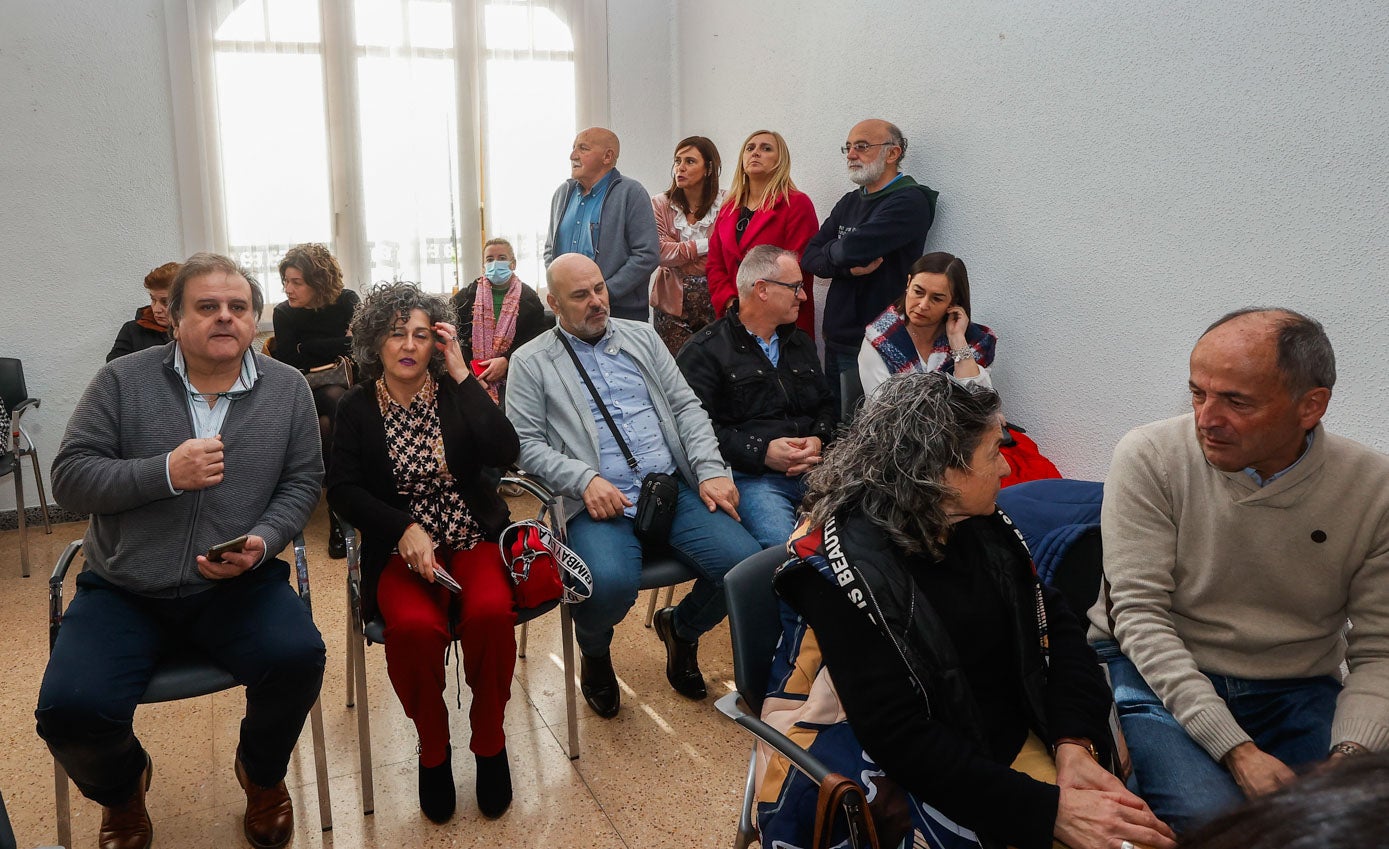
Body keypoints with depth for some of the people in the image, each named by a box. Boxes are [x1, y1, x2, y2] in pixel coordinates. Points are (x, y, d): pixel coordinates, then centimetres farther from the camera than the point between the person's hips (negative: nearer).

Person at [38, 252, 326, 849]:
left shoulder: (287, 390, 4)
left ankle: (262, 774, 10)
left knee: (298, 659, -27)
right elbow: (69, 478, -2)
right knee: (70, 708, -22)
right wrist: (166, 473, -18)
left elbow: (302, 483, 4)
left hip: (238, 584, 0)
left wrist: (263, 542, -15)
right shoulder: (123, 382, 1)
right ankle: (122, 790, 19)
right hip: (123, 592, 0)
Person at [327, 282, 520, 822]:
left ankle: (489, 741, -4)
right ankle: (433, 749, -3)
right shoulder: (357, 408, 6)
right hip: (400, 548, 0)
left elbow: (504, 452, -11)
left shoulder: (457, 393, 5)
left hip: (472, 538, 1)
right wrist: (405, 529, -16)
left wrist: (463, 375, -10)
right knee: (414, 627, -31)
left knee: (490, 613, -31)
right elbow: (342, 489, -1)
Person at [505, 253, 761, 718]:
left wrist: (712, 470, 0)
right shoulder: (531, 362, 8)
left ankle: (681, 628, 17)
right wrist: (585, 479, -16)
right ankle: (594, 654, 6)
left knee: (745, 562, -17)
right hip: (599, 504, -4)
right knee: (610, 583, -34)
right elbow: (526, 443, 0)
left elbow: (686, 407, 15)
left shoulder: (641, 337, 18)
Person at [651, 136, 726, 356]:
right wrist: (704, 246, -10)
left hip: (715, 298, -1)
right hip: (673, 302, 1)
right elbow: (659, 252, -7)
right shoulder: (660, 204, 5)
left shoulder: (726, 204, -1)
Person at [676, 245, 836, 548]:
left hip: (813, 468, 6)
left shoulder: (800, 343, 25)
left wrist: (818, 440, 3)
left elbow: (827, 406, 26)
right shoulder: (704, 352, 0)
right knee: (782, 543, -33)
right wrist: (761, 452, -16)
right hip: (751, 476, -6)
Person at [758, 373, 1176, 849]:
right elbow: (899, 738, -23)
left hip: (1013, 743, 6)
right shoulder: (844, 564, -22)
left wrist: (1073, 744, -13)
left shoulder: (981, 525, 1)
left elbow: (1056, 627, 3)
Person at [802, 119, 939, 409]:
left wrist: (830, 250, -1)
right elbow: (809, 257, 6)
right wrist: (848, 267, -13)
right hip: (836, 339, 7)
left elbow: (855, 248, -24)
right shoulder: (849, 203, 15)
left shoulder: (909, 201, -11)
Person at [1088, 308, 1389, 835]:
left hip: (1298, 692, 3)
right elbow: (1141, 613, -15)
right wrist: (1235, 750, -23)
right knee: (1210, 814, -28)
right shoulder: (1149, 458, -12)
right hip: (1155, 672, -2)